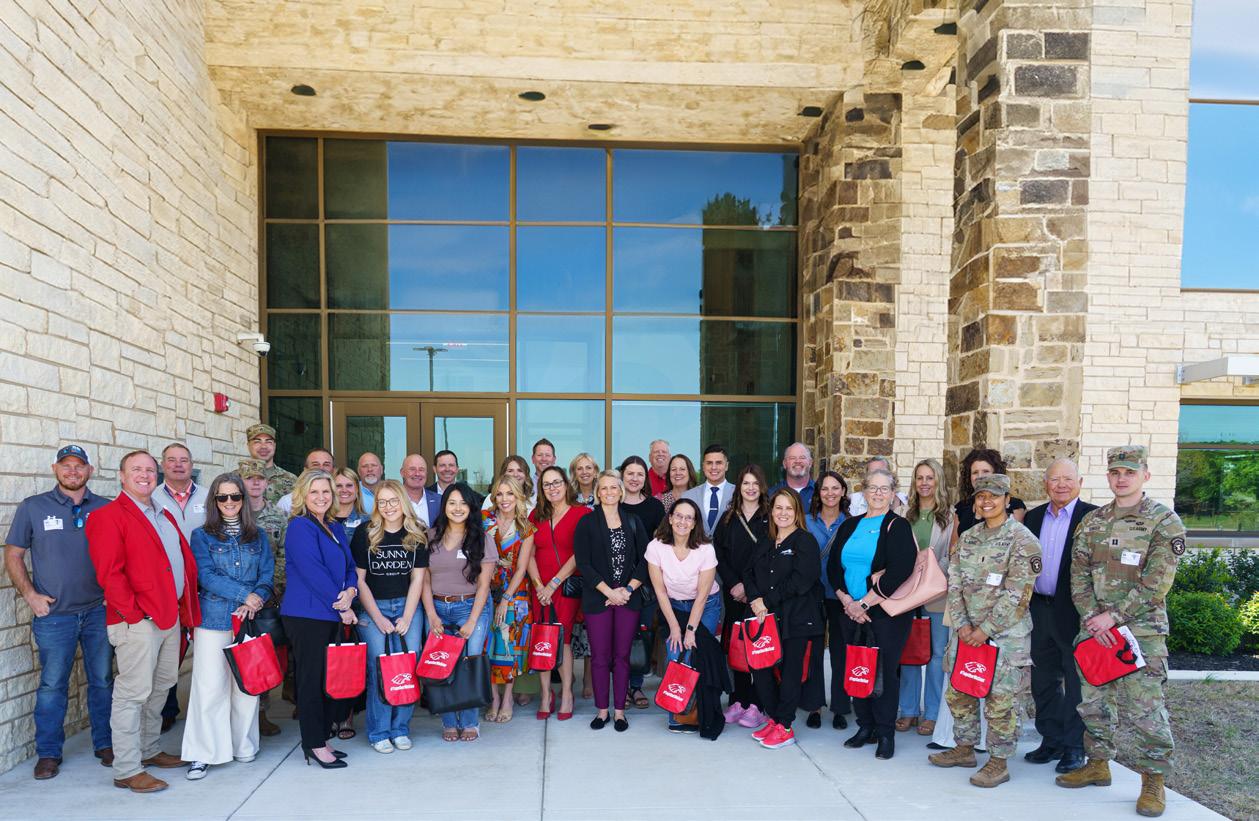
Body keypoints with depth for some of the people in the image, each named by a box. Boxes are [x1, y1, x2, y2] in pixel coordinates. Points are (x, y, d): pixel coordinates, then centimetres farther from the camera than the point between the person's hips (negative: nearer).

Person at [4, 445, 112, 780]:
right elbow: (13, 555, 5)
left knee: (103, 681, 9)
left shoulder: (106, 509, 4)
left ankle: (105, 743, 22)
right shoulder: (33, 507, 2)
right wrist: (30, 594, -5)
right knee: (52, 685, 6)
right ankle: (48, 752, 20)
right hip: (54, 614, -1)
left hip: (99, 611, 1)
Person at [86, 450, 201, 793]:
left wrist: (187, 607, 11)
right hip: (138, 621, -8)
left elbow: (186, 561, 20)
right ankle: (126, 770, 6)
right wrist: (134, 612, -19)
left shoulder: (165, 516, 18)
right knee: (133, 693, -3)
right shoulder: (108, 516, -8)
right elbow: (109, 573, -16)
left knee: (160, 688, 17)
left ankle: (150, 750, 31)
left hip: (171, 617, 8)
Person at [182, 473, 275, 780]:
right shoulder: (202, 535, 4)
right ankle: (203, 753, 8)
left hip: (250, 619, 2)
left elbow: (267, 575, 5)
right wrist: (245, 595, -13)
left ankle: (244, 746, 19)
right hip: (213, 619, -2)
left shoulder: (258, 536, 11)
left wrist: (254, 602, -13)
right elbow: (206, 576, -6)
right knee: (209, 686, -2)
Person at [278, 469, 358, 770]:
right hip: (306, 615, -8)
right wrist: (342, 607, -12)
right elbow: (313, 573, -17)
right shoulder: (300, 528, -10)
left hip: (333, 615, 8)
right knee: (311, 679, 0)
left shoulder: (336, 528, 15)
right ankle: (314, 745, 10)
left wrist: (350, 591, -7)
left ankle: (321, 738, 21)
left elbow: (350, 567, 15)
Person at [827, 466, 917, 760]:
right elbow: (833, 566, 10)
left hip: (887, 612, -4)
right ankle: (866, 727, 23)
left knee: (885, 670, 0)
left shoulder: (898, 527, -4)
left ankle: (886, 733, 14)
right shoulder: (850, 525, 12)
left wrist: (864, 603, -15)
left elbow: (898, 573, -15)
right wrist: (847, 601, -5)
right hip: (851, 611, 5)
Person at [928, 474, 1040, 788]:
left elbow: (1017, 594, -15)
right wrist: (962, 624, -5)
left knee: (1000, 700, 0)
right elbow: (954, 584, 8)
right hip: (968, 632, 7)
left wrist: (985, 629, -15)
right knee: (958, 692, 14)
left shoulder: (1022, 540, -10)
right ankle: (965, 749, 31)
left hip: (1005, 634, -6)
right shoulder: (967, 538, 9)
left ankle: (999, 762, 15)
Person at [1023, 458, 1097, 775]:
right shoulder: (1034, 517, 10)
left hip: (1074, 612, -6)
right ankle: (1051, 740, 26)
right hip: (1039, 609, 6)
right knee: (1043, 680, 14)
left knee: (1076, 681, 5)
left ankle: (1075, 747, 17)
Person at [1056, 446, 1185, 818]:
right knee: (1093, 701, 13)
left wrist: (1113, 616, -15)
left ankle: (1153, 780, 13)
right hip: (1094, 629, 5)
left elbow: (1155, 583, -13)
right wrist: (1093, 618, -7)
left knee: (1143, 709, -4)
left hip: (1141, 630, -5)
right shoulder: (1091, 521, 8)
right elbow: (1079, 575, 6)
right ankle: (1098, 764, 30)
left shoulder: (1164, 522, -7)